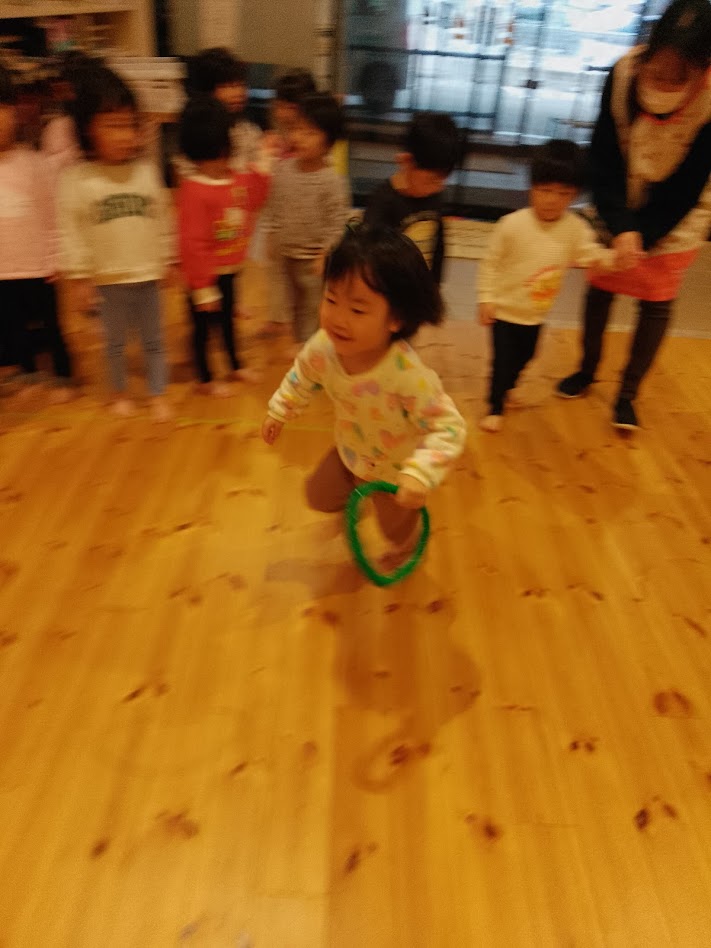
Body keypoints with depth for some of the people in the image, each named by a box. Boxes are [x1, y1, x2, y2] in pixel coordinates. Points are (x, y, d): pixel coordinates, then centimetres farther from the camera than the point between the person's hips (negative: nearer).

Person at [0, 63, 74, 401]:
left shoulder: (33, 163, -7)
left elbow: (51, 216, -4)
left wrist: (54, 260, -6)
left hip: (37, 267, -2)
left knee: (51, 325, 11)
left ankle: (64, 377, 29)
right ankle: (30, 374, 34)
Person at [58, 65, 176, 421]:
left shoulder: (146, 170, -1)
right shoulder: (77, 178, -8)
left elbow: (163, 218, 6)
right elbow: (71, 230, -7)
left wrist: (167, 259, 7)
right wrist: (78, 275, -7)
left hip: (148, 274, 2)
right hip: (109, 278, -1)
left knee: (153, 339, 11)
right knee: (115, 340, 14)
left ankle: (158, 395, 24)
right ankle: (120, 393, 32)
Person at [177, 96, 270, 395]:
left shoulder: (236, 180, -1)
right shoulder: (193, 191, -27)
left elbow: (253, 201, 21)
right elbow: (192, 244, -27)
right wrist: (203, 288, -23)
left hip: (228, 271, 8)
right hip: (206, 276, -8)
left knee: (228, 319, 25)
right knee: (202, 326, 11)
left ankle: (236, 365, 45)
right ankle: (206, 378, 26)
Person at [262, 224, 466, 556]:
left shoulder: (408, 375, -44)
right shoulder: (324, 346, -26)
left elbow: (449, 427, -35)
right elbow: (302, 375, -2)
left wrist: (421, 474, -47)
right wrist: (279, 412, 7)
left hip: (396, 470, -4)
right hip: (350, 452, 4)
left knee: (397, 530, 22)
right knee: (319, 496, 24)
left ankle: (408, 551, 61)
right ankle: (352, 495, 58)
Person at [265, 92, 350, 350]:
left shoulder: (332, 181, -19)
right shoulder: (283, 169, -4)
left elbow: (337, 223, -17)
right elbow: (274, 207, 7)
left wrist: (324, 255, -19)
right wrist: (272, 237, 8)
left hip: (313, 258, -6)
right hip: (286, 253, 6)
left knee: (314, 307, 8)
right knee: (294, 303, 21)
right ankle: (300, 343, 39)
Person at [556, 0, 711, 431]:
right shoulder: (625, 74, -21)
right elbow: (604, 157, -17)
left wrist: (641, 234, -24)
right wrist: (619, 226, -27)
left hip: (675, 219, -2)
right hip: (620, 208, 2)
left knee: (656, 302, 1)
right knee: (601, 287, 10)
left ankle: (628, 394, 16)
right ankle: (587, 370, 31)